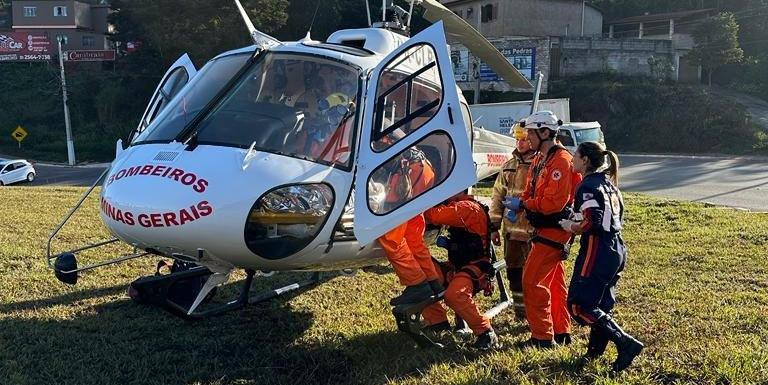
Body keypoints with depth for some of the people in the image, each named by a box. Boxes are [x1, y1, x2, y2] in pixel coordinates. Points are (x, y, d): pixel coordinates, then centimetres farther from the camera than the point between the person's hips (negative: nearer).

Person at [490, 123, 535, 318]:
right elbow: (497, 197, 13)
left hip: (534, 231, -6)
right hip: (511, 229, 6)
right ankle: (519, 308, 27)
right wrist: (494, 227, 10)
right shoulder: (508, 166, 12)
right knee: (514, 270, 13)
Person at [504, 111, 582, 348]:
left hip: (553, 231, -10)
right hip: (544, 229, 10)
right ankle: (561, 333, 28)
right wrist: (517, 207, -4)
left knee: (533, 280, -9)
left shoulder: (561, 160, -19)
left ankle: (542, 337, -1)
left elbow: (554, 202, -26)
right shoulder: (539, 159, 14)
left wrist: (522, 204, -17)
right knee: (554, 282, 16)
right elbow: (531, 192, 15)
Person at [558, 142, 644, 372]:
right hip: (617, 249, 10)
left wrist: (570, 227, -7)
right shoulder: (608, 183, 14)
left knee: (579, 305, -6)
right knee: (601, 303, 16)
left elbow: (592, 223, -24)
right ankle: (596, 349, 22)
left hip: (598, 251, -10)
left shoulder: (588, 186, -14)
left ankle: (626, 343, -11)